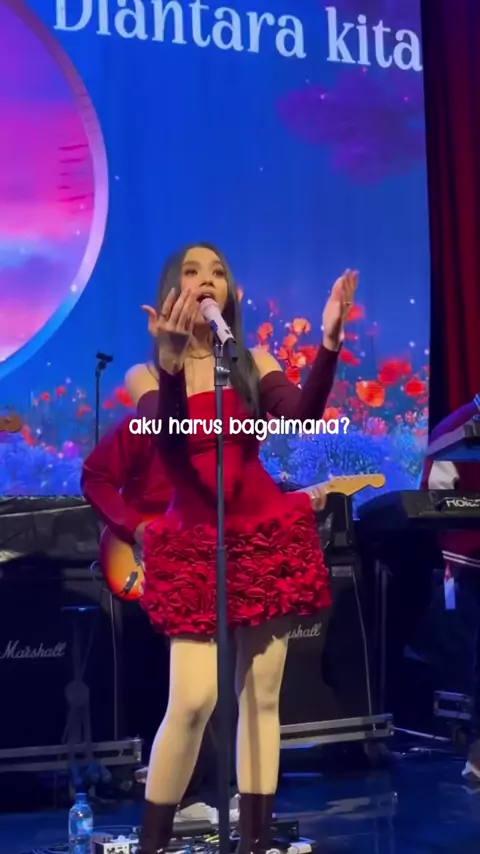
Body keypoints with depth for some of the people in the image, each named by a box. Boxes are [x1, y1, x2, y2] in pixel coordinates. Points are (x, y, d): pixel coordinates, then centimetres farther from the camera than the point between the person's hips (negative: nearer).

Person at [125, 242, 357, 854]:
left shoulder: (253, 363, 4)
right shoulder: (146, 374, 0)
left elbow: (304, 415, -14)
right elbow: (165, 432, -21)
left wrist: (329, 340, -27)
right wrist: (171, 357, -37)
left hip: (266, 536, 2)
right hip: (194, 545, -2)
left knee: (260, 695, 4)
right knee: (194, 697, -12)